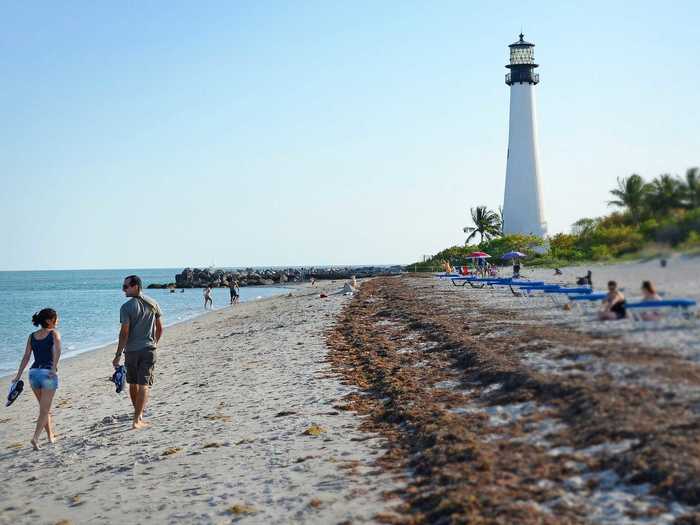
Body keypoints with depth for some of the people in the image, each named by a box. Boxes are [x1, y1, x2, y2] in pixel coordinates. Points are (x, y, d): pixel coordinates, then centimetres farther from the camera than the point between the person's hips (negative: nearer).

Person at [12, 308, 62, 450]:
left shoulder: (32, 336, 12)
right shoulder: (54, 333, -1)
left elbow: (26, 357, 5)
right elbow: (57, 350, -19)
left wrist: (18, 376, 5)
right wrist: (54, 368, -22)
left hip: (33, 372, 5)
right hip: (48, 373, -5)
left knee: (45, 408, 19)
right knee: (45, 410, -1)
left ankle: (51, 436, 23)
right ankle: (35, 437, -15)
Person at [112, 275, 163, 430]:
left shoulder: (127, 307, -11)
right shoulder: (153, 304, 3)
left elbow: (124, 333, -14)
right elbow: (160, 328, 8)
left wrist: (118, 356, -10)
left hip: (132, 350, -2)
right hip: (149, 349, 2)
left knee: (133, 384, 15)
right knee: (144, 385, -1)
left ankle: (138, 415, 29)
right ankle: (137, 420, -8)